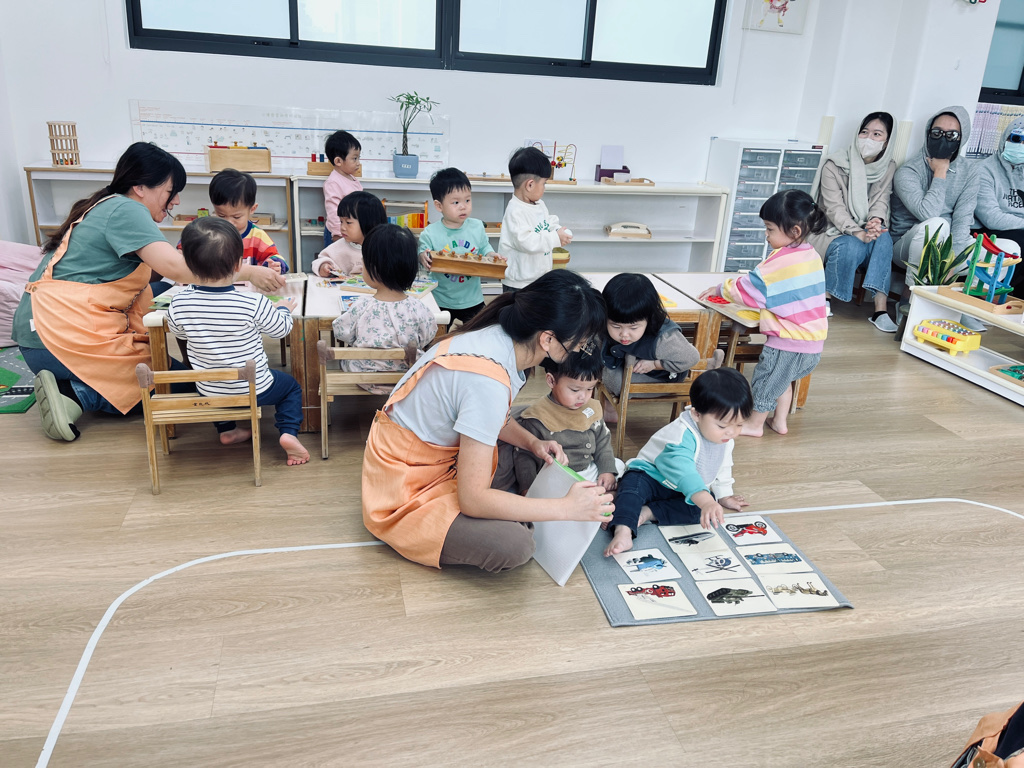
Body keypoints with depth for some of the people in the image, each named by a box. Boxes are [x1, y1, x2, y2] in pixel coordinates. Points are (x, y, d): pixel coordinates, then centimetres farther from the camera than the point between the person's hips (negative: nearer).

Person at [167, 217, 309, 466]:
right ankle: (288, 432, 3)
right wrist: (283, 308, 14)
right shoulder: (255, 304, -27)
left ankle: (226, 430, 36)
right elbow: (281, 329, -8)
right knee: (291, 385, 24)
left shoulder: (179, 304, -17)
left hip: (208, 392, 4)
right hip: (254, 390, -3)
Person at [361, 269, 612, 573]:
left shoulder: (500, 337, -8)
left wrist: (532, 442, -5)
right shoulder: (488, 381, -34)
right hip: (406, 488, -9)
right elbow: (473, 499, -30)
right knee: (514, 545, -25)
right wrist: (568, 508, -24)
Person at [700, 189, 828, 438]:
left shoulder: (781, 261, -21)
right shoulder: (812, 255, 6)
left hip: (788, 341, -8)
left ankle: (754, 424, 29)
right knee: (783, 378, 27)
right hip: (813, 341, 8)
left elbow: (749, 287, -16)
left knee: (766, 378, 12)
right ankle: (780, 421, 37)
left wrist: (720, 289, -1)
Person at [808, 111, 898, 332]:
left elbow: (881, 201, -4)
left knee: (882, 236, -29)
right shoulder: (834, 165, -9)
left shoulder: (888, 168, 5)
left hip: (863, 231, 4)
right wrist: (859, 233, -33)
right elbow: (835, 208, -17)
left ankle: (880, 309, -34)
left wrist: (876, 220, -30)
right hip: (829, 232, -4)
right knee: (851, 247, -36)